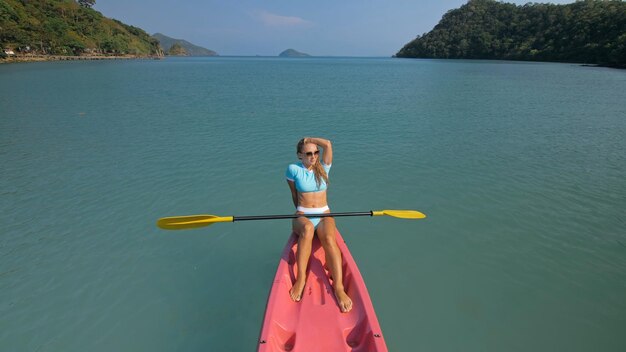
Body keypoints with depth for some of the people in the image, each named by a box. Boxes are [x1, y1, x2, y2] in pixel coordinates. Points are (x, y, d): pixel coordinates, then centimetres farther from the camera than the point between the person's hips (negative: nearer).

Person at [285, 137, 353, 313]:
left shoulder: (323, 168, 5)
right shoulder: (293, 169, 0)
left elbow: (328, 144, -8)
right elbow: (294, 194, 11)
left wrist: (308, 139, 3)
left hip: (324, 215, 2)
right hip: (302, 216, -1)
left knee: (329, 239, -32)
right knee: (307, 229, -39)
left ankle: (338, 287, -37)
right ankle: (300, 278, -33)